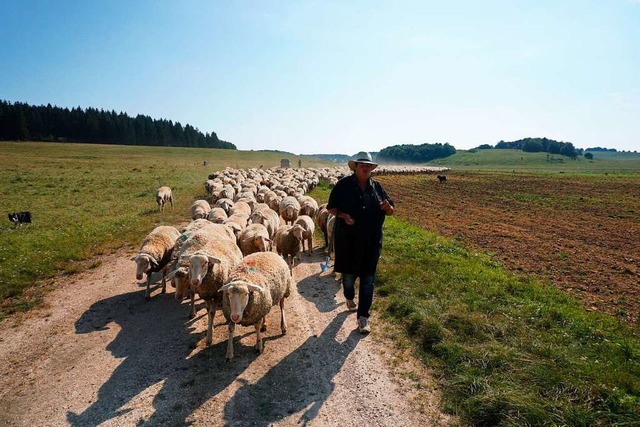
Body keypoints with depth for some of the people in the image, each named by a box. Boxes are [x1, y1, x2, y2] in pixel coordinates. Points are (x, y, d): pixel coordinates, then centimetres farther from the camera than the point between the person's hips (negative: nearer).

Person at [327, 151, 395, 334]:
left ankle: (363, 317, 14)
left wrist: (388, 207, -16)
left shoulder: (376, 186, 3)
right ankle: (349, 298, 49)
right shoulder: (343, 185, -7)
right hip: (348, 240, -2)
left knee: (368, 279, 4)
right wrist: (343, 215, -21)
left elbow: (391, 211, 8)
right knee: (349, 273, 17)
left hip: (371, 241, 2)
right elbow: (331, 207, -3)